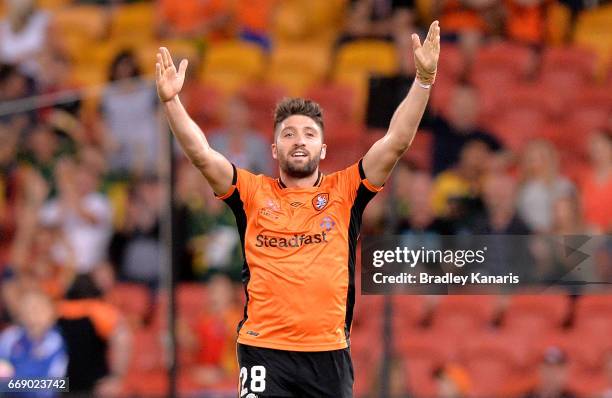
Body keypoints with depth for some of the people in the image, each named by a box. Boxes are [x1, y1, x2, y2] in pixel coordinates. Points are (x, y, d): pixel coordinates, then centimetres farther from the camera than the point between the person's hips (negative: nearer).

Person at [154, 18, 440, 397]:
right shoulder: (253, 193, 6)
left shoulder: (344, 192, 6)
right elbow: (201, 153, -2)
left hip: (329, 352, 1)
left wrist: (423, 80, -9)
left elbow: (396, 142, 0)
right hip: (264, 350, -1)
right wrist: (171, 100, -15)